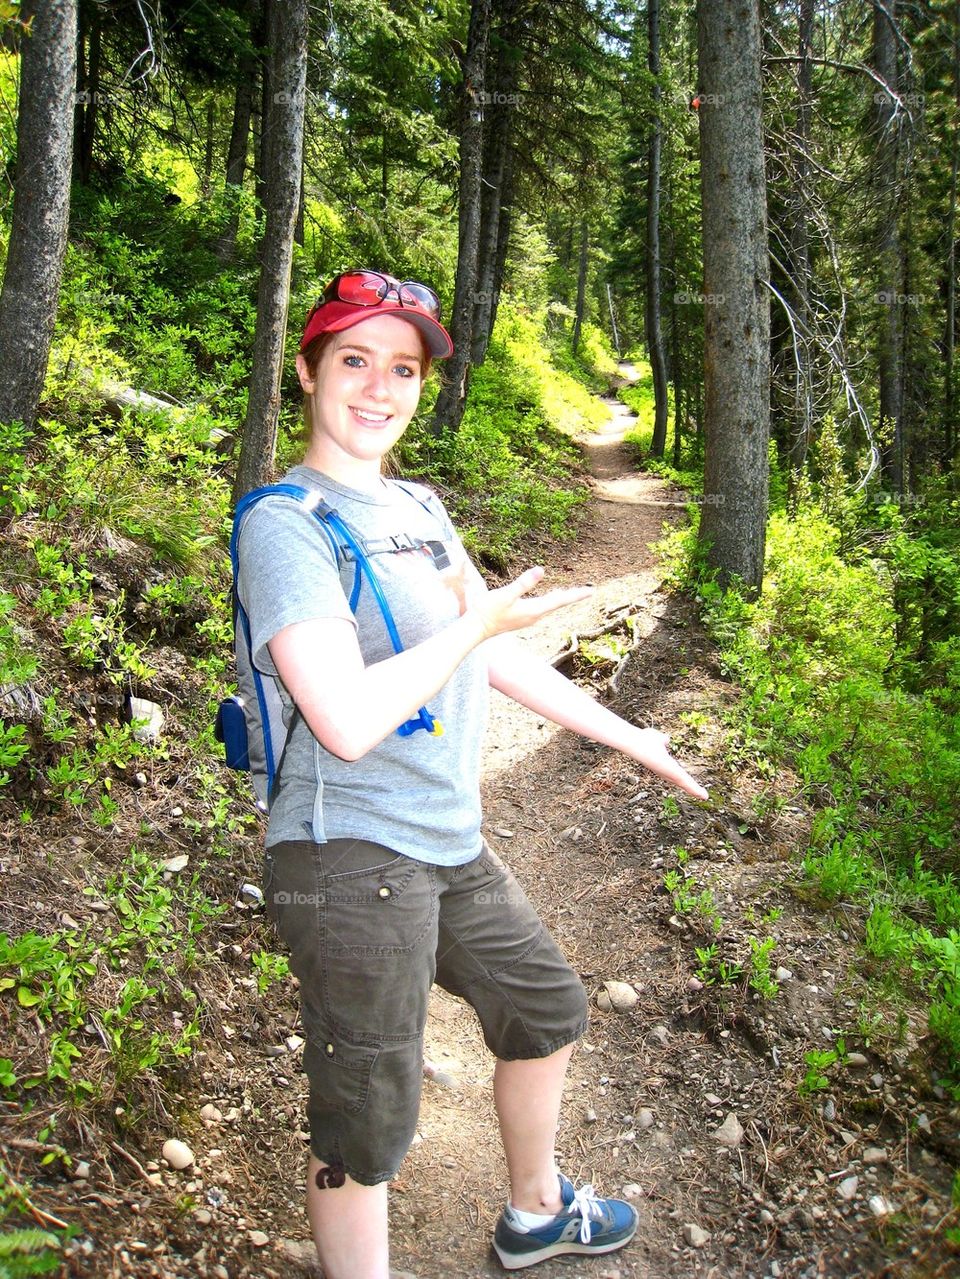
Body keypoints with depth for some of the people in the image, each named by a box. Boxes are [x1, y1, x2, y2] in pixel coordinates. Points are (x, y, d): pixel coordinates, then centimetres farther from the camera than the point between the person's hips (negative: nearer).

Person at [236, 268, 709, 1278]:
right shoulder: (285, 522, -15)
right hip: (350, 856, -9)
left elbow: (499, 657, 19)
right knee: (366, 1123, 2)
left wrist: (626, 736, 24)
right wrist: (473, 623, -14)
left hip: (452, 849, 9)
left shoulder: (419, 508, 11)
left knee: (547, 1011, 26)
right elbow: (347, 721, -26)